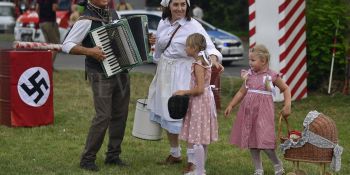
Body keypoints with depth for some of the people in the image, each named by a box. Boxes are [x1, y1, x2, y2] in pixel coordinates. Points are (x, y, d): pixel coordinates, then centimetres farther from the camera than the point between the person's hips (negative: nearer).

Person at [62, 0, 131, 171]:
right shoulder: (86, 20, -13)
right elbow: (67, 45, -15)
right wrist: (89, 51, -26)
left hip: (122, 72, 7)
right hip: (101, 75, -7)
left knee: (120, 114, 9)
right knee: (103, 116, -11)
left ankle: (113, 155, 20)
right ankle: (87, 158, 1)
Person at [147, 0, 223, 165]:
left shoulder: (193, 26, -13)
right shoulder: (163, 23, 5)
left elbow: (208, 45, -25)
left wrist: (213, 59, -45)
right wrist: (159, 69, 23)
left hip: (183, 75, -6)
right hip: (164, 73, 6)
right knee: (167, 114, 14)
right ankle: (174, 154, 30)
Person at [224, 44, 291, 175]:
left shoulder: (271, 76, -5)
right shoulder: (249, 74, 7)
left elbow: (285, 89, 5)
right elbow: (242, 92, 15)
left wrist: (287, 105, -5)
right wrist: (231, 106, 11)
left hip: (263, 111, -5)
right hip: (248, 110, 5)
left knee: (264, 141, -12)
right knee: (251, 141, 8)